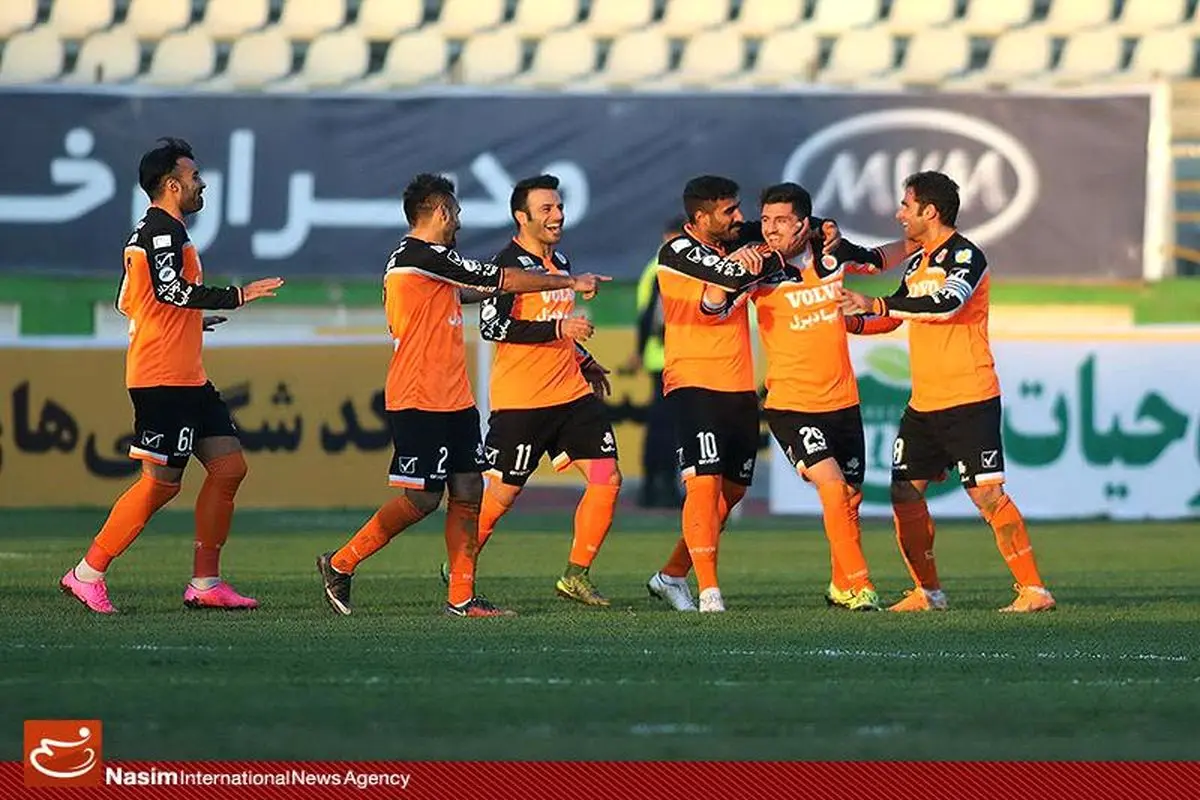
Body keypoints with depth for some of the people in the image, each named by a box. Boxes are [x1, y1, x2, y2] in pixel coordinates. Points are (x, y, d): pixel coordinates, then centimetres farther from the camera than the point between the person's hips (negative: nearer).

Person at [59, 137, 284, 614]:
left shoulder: (152, 231, 19)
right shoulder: (164, 230, -12)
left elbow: (128, 302, 23)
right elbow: (170, 289, -26)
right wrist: (237, 296, -24)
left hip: (187, 378, 11)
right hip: (164, 378, -11)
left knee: (229, 467, 6)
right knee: (161, 482, -8)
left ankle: (205, 583, 7)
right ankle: (88, 574, 0)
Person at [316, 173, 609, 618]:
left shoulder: (422, 258, 16)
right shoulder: (421, 256, -15)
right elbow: (505, 280, -11)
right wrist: (570, 282, 0)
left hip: (453, 399, 10)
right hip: (420, 401, -10)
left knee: (468, 493, 4)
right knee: (421, 499, -9)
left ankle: (461, 597, 5)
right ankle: (340, 565, 3)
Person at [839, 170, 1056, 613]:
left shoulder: (965, 256, -11)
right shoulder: (917, 262, 15)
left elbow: (947, 303, -29)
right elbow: (896, 316, 30)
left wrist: (876, 304, -28)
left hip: (969, 400, -9)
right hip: (923, 404, 9)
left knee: (986, 493, -13)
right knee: (905, 492, 7)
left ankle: (1033, 590, -11)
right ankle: (928, 592, 16)